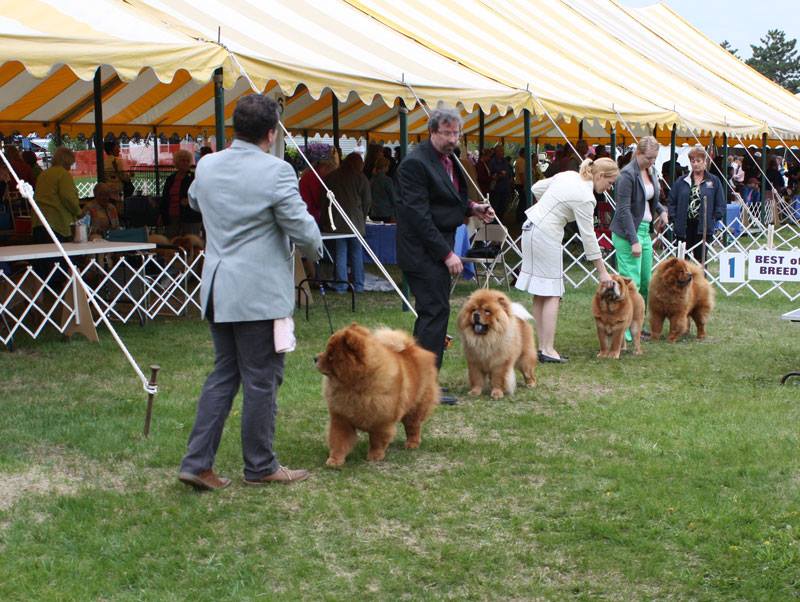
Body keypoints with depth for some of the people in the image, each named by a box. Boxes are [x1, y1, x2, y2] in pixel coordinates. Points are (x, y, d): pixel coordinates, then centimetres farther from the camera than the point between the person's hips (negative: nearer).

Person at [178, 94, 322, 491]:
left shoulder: (206, 166, 5)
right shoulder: (275, 172, -16)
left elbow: (195, 202, 28)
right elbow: (303, 230, -13)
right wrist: (315, 249, 8)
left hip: (216, 290, 7)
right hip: (260, 292, -7)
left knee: (223, 374, 16)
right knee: (261, 380, 5)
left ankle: (197, 462, 12)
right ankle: (260, 467, 15)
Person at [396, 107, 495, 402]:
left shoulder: (449, 159, 13)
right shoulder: (416, 162, -16)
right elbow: (419, 214, -20)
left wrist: (472, 208, 5)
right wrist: (446, 253, -19)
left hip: (439, 247, 10)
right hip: (422, 250, -10)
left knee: (431, 311, 12)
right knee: (436, 310, -12)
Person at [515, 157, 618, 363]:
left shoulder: (568, 175, 7)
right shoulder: (585, 197, -16)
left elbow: (537, 188, 16)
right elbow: (588, 237, -13)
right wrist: (602, 272, -7)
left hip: (531, 228, 9)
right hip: (546, 236, -9)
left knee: (539, 294, 9)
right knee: (552, 294, -5)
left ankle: (542, 346, 12)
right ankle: (548, 350, -6)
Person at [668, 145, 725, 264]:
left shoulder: (714, 181, 4)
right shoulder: (681, 182, 8)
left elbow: (720, 204, 4)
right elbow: (672, 202, 10)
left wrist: (713, 219, -4)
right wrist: (674, 219, 0)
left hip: (703, 227, -2)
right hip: (684, 227, 2)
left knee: (700, 258, 3)